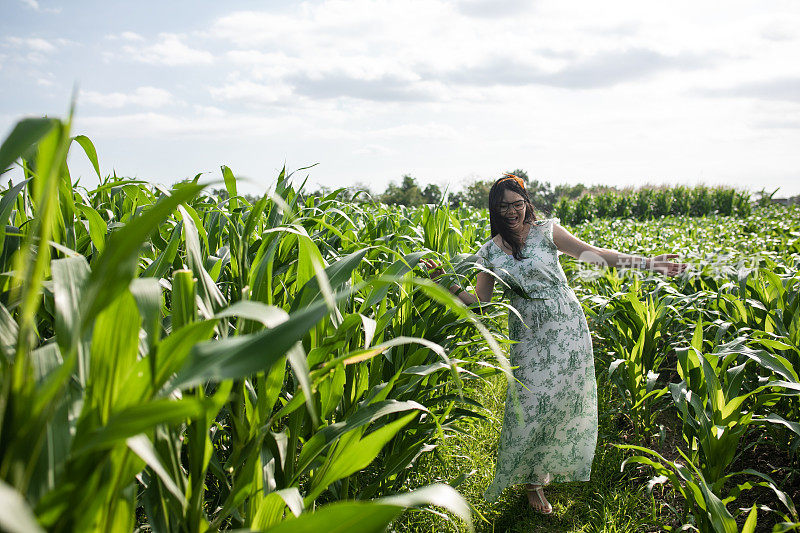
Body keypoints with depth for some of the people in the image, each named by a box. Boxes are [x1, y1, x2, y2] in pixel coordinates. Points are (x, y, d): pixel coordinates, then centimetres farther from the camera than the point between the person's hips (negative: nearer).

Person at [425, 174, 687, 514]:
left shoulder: (546, 231, -3)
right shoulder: (490, 252, 3)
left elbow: (594, 254, -5)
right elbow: (480, 299, 6)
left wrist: (646, 263, -11)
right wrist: (445, 282, -6)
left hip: (567, 325, -1)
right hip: (529, 333, 1)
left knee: (566, 396, 4)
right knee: (532, 402, -2)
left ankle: (554, 463, 29)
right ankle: (532, 480, 16)